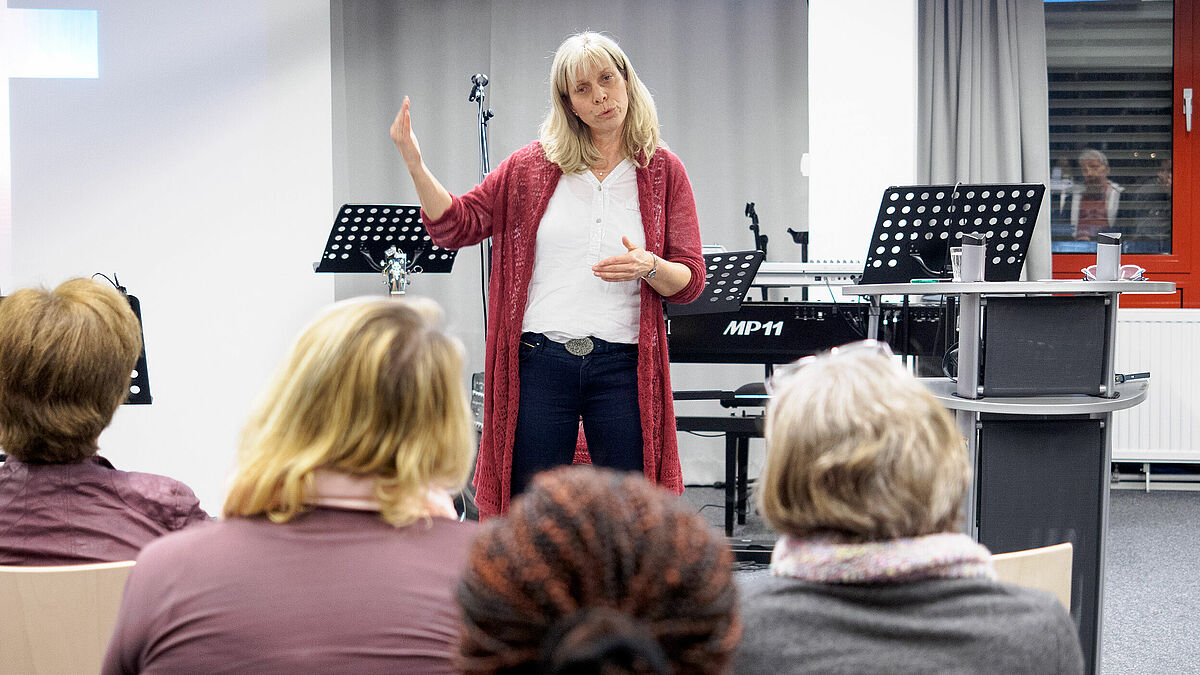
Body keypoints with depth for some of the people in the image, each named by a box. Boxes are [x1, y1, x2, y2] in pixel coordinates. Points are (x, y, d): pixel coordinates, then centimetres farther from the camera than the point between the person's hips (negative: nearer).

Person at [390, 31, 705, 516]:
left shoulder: (663, 172, 6)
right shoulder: (533, 166, 8)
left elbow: (690, 281, 5)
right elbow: (456, 225, 6)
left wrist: (648, 266, -16)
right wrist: (414, 165, -8)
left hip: (621, 367, 0)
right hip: (539, 362, 0)